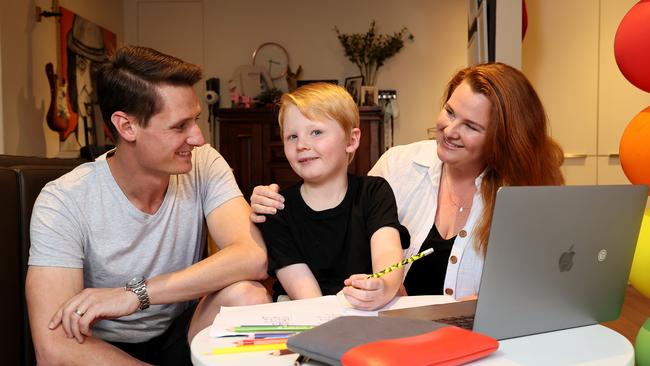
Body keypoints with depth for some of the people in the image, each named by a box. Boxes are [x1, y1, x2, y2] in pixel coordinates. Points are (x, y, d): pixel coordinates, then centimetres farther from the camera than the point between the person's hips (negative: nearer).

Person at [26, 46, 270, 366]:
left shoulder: (204, 166, -12)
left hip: (180, 334, 2)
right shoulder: (63, 202, -20)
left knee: (248, 296, -27)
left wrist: (135, 293, -32)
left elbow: (253, 257, -27)